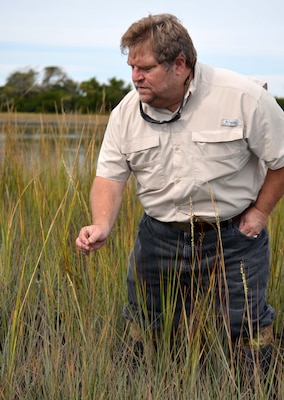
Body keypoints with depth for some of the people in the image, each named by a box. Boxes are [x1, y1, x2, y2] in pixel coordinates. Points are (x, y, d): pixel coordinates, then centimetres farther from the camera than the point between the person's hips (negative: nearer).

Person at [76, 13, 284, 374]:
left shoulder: (243, 97, -16)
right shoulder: (126, 112, -4)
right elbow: (110, 176, -3)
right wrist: (102, 225, -20)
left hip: (233, 237, -3)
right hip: (159, 236, 3)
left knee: (247, 331, 2)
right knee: (144, 331, 11)